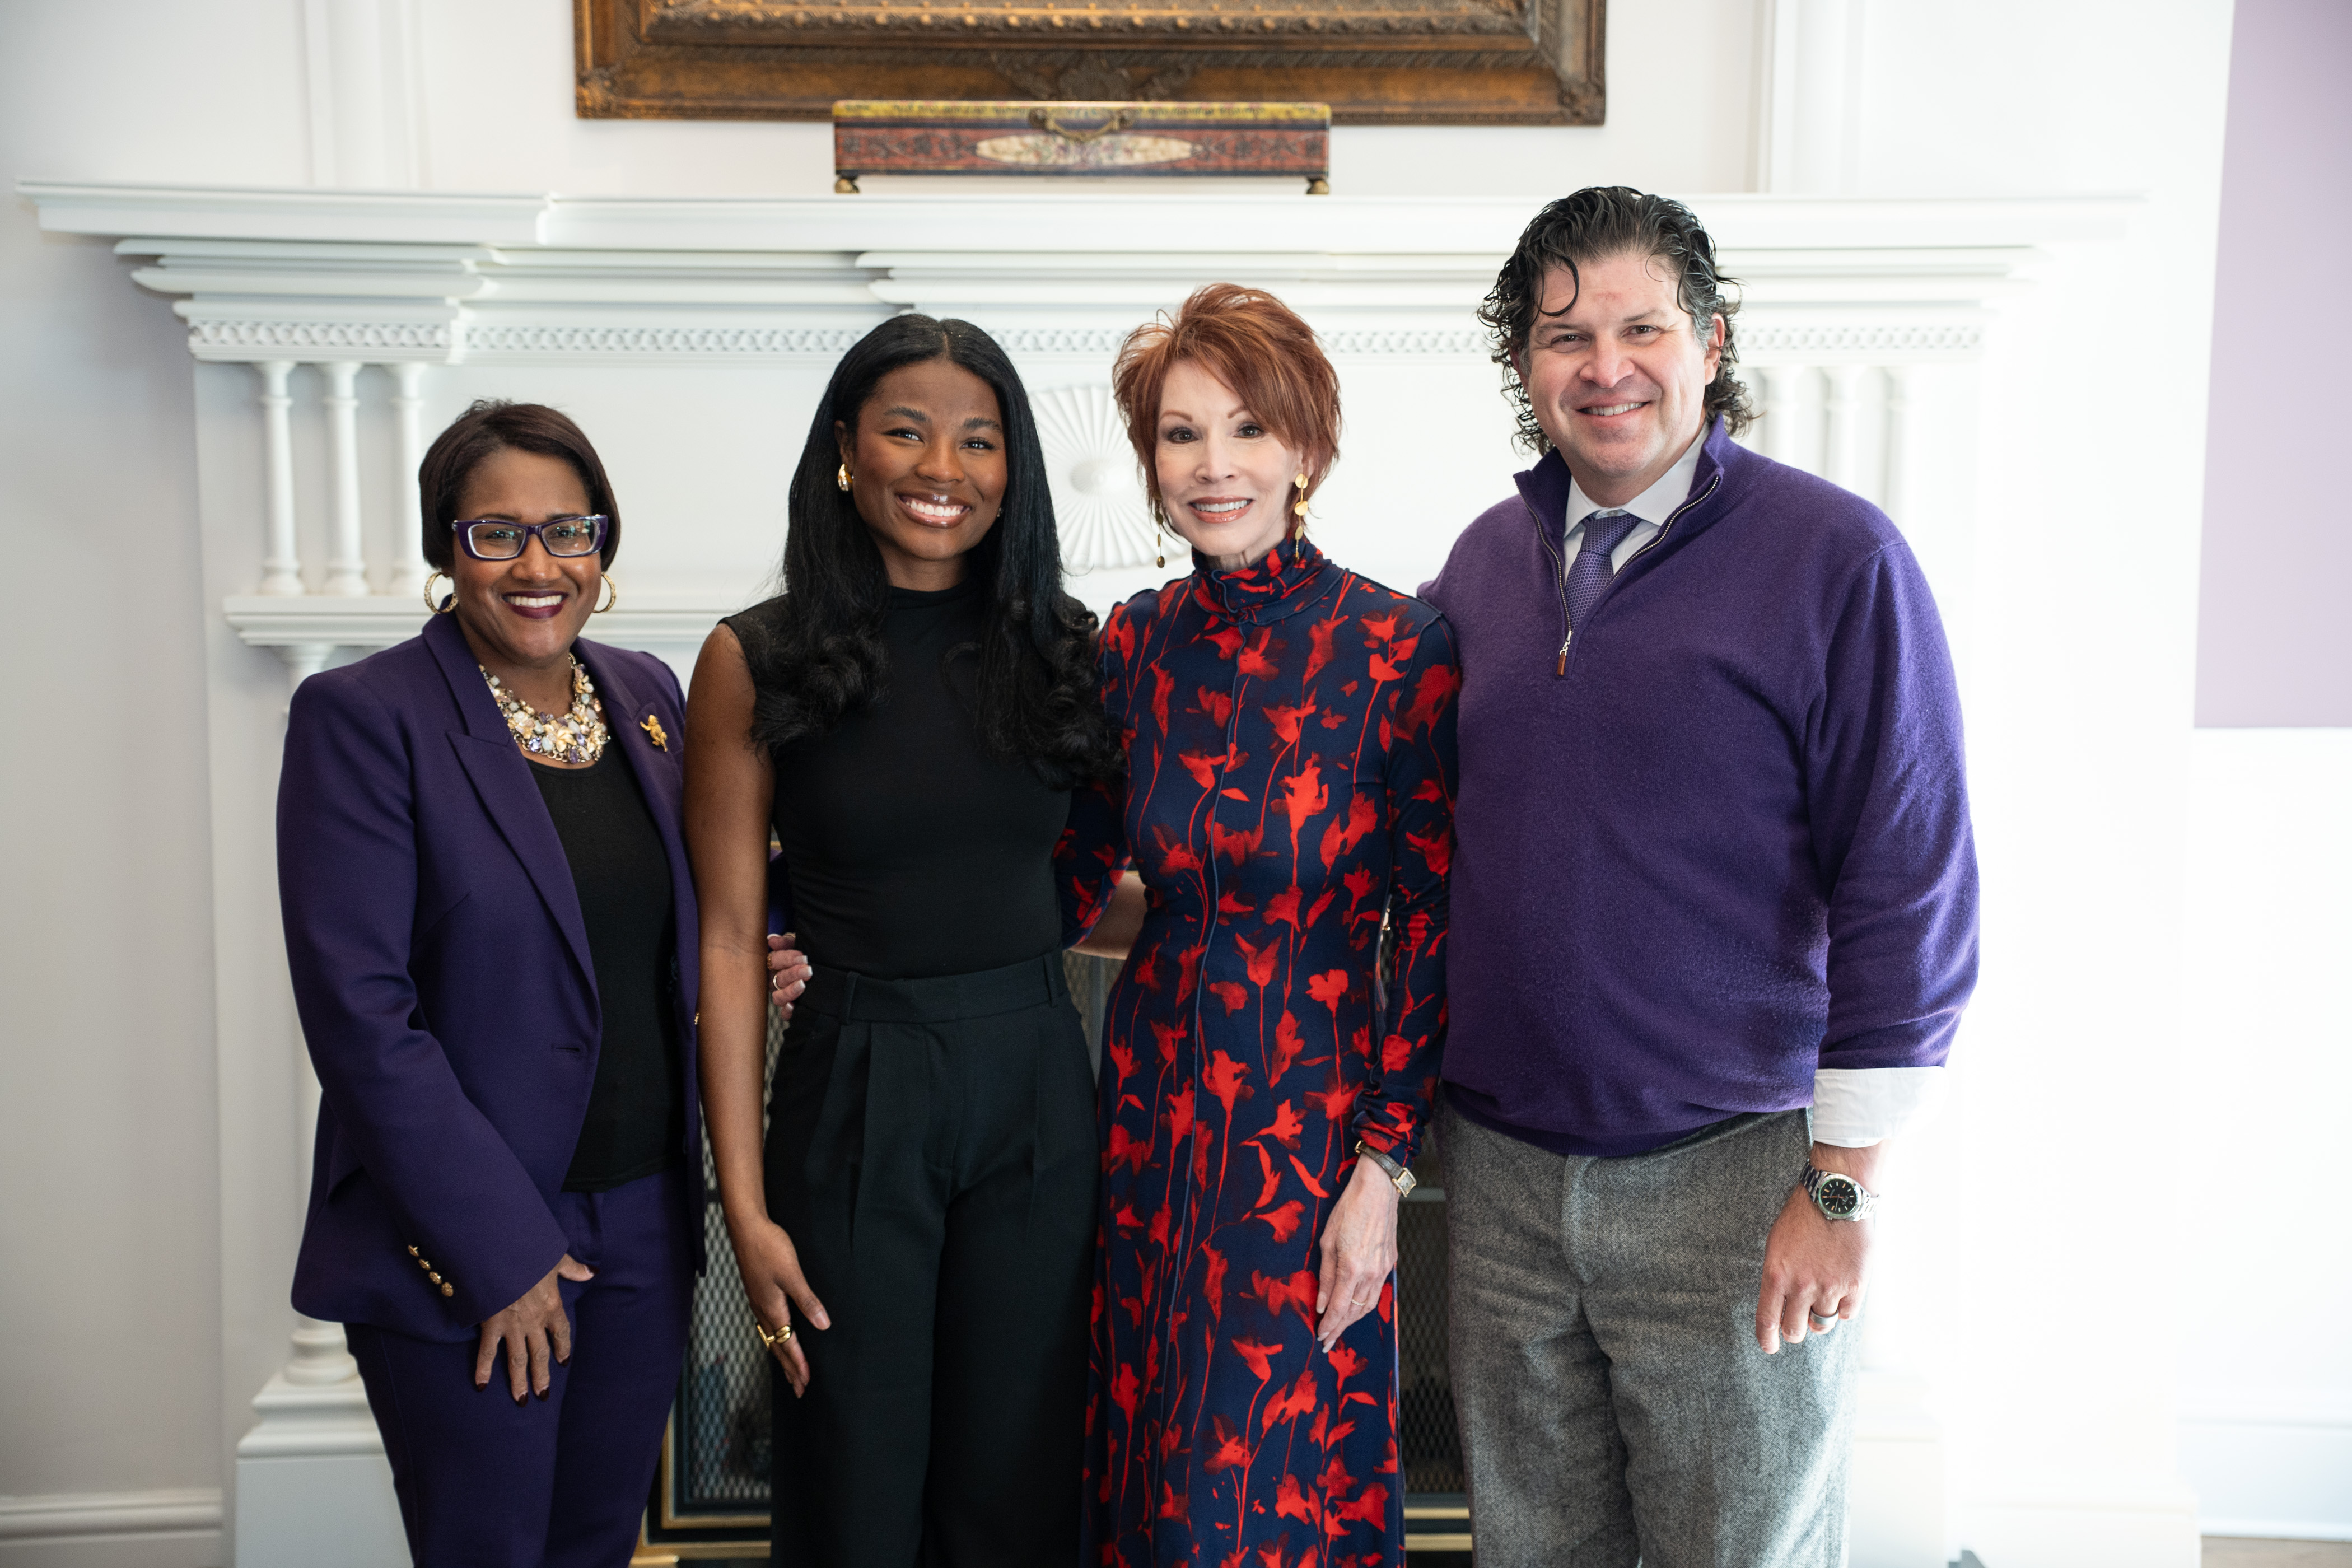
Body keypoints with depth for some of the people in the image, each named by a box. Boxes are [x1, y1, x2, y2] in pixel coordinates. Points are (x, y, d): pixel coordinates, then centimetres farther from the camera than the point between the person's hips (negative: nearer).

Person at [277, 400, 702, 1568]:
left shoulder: (646, 696, 6)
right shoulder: (362, 717, -12)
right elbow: (360, 1011, -16)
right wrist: (499, 1251, -16)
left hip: (640, 1223, 5)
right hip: (459, 1250, -5)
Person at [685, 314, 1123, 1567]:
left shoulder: (1060, 649, 4)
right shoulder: (758, 661, -5)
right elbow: (730, 939, -6)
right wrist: (745, 1205, -9)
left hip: (1037, 1091, 3)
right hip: (854, 1096, -2)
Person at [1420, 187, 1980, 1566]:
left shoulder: (1837, 557, -9)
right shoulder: (1485, 558, 6)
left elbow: (1910, 892, -10)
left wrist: (1846, 1185, -12)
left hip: (1730, 1179, -4)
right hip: (1502, 1165, 5)